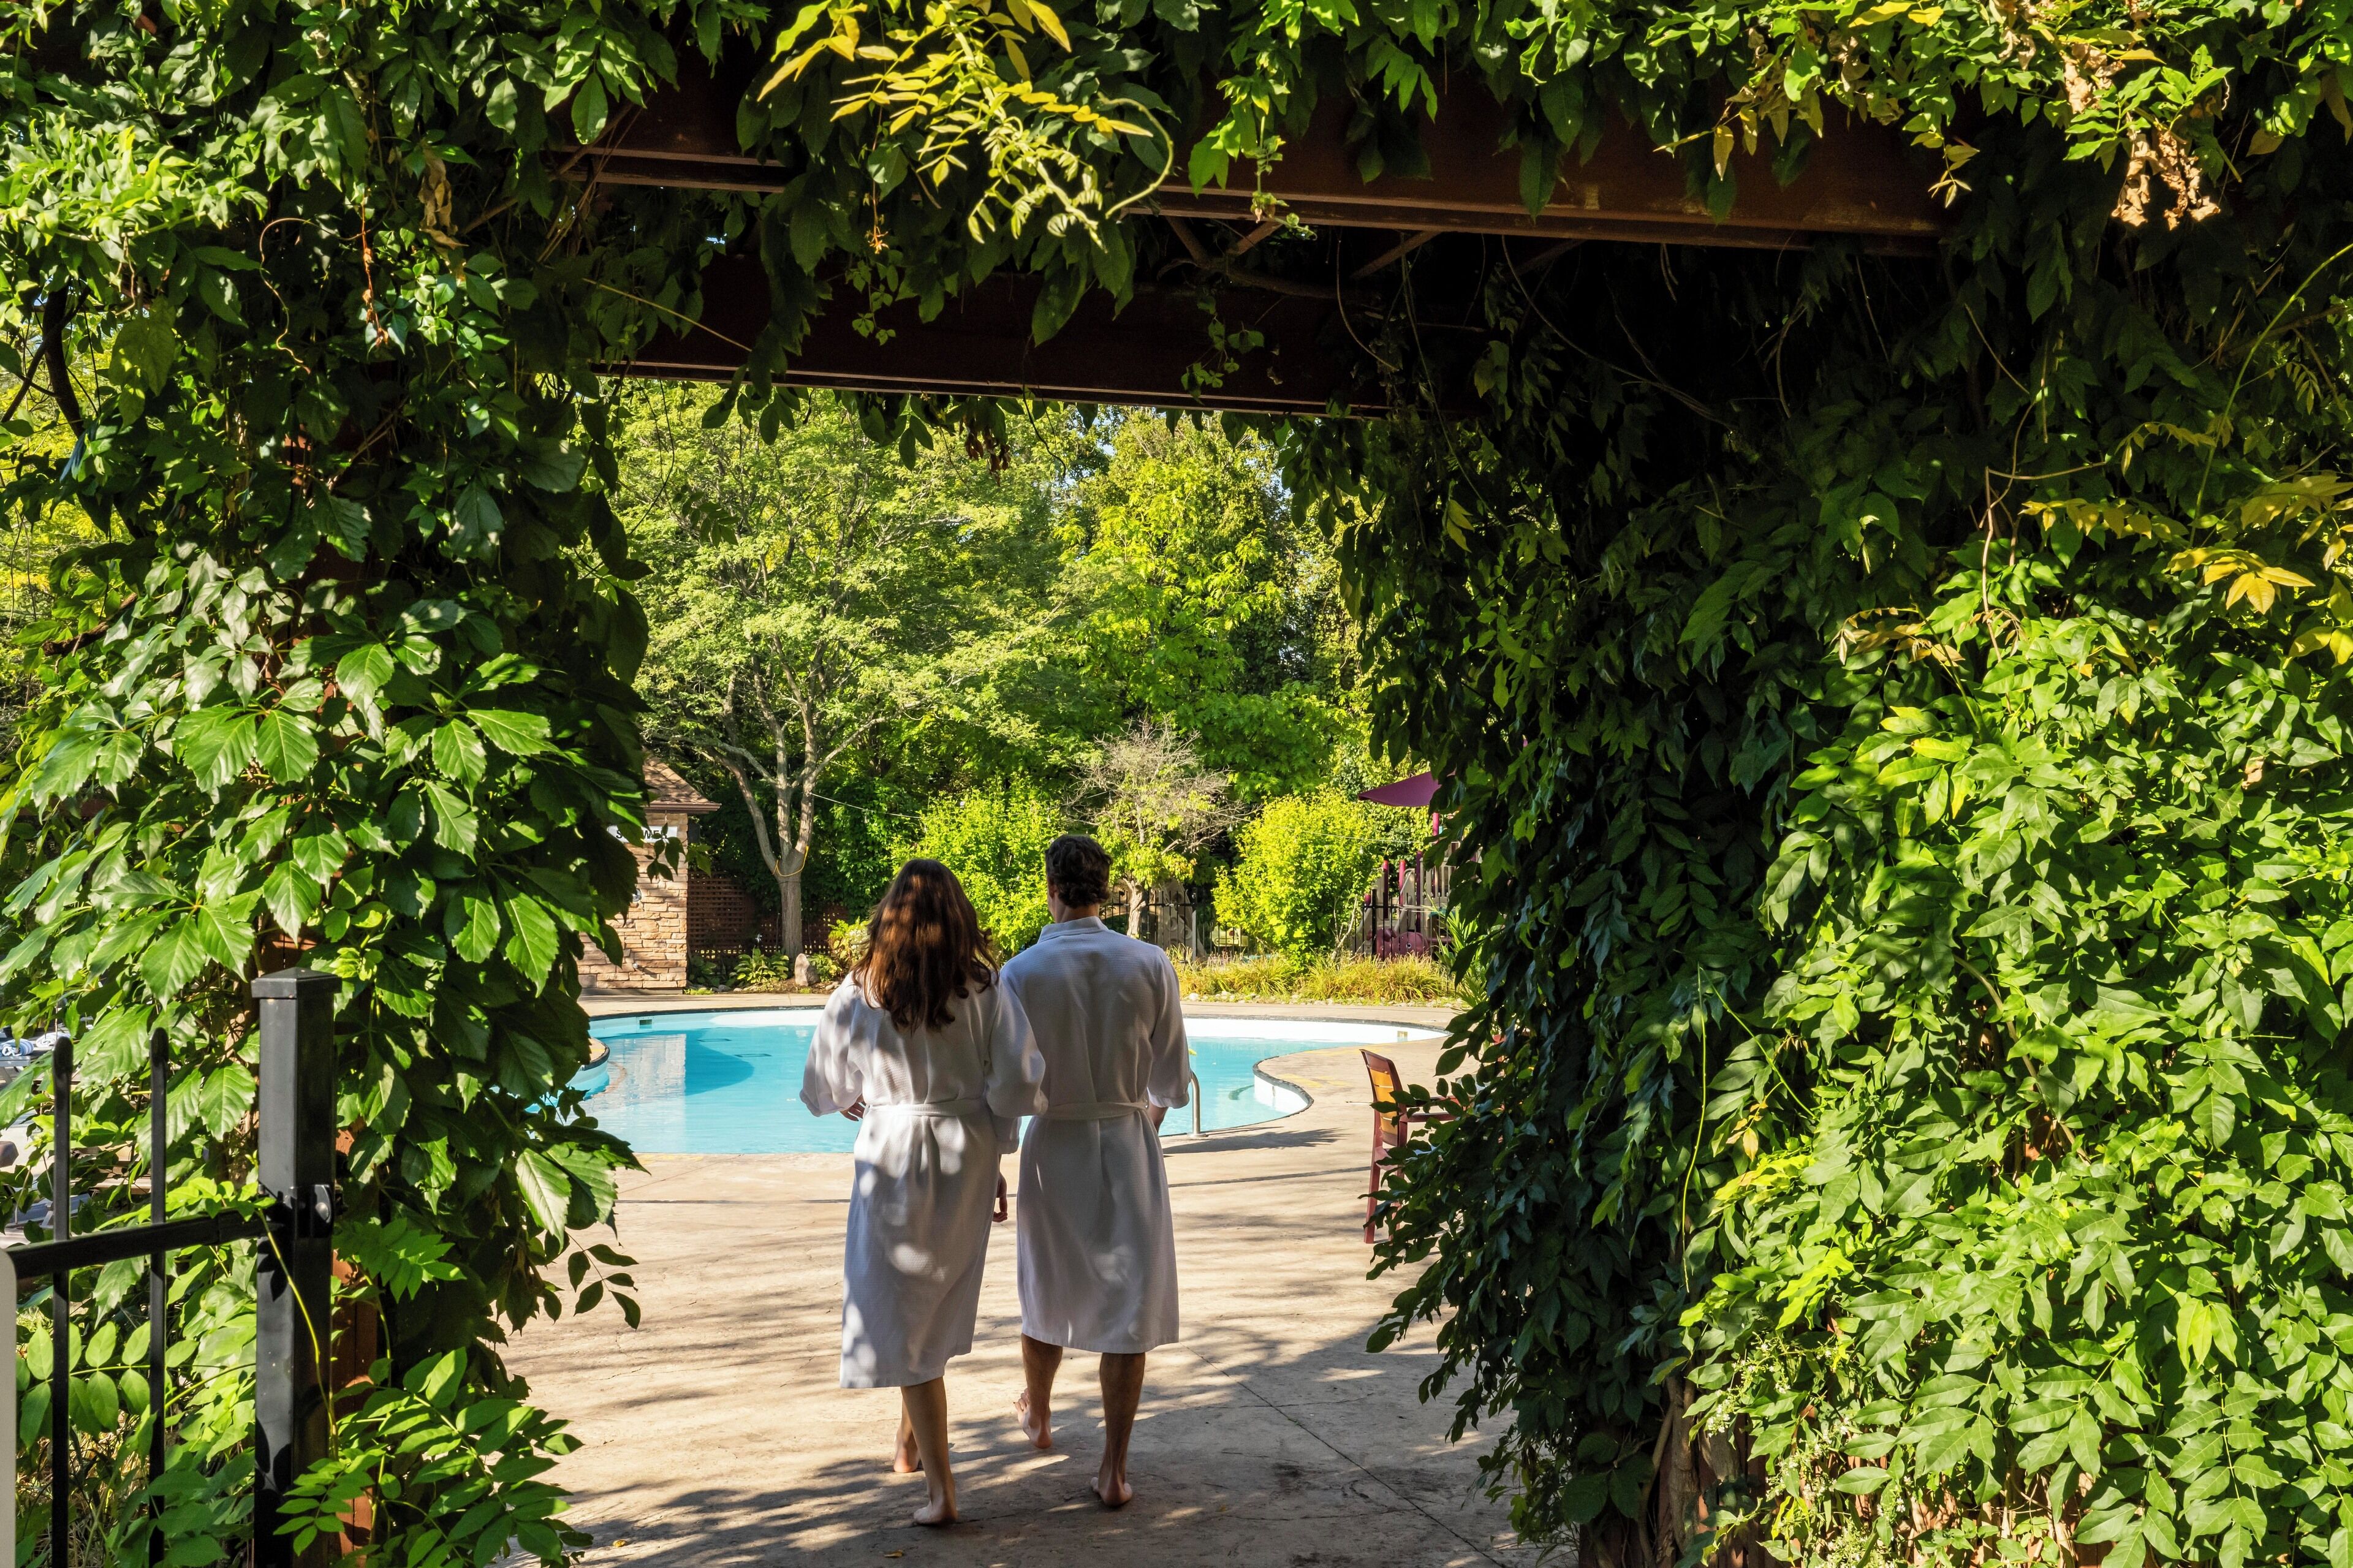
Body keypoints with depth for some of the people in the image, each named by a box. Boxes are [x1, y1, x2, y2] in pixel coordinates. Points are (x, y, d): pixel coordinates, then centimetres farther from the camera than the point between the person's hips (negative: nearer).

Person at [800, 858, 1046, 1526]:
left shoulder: (857, 994, -6)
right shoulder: (987, 988, -7)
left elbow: (825, 1090, 4)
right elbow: (1016, 1084, -10)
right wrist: (992, 1152, 6)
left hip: (891, 1158, -2)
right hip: (968, 1158, 2)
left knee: (903, 1318, 5)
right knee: (938, 1306, 22)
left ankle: (939, 1485, 2)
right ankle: (911, 1442, 35)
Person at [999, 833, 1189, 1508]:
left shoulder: (1020, 974, -12)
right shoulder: (1150, 964, -8)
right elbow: (1171, 1080, 0)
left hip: (1055, 1146, 0)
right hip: (1131, 1146, 0)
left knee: (1047, 1295, 20)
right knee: (1130, 1306, 7)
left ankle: (1039, 1416, 45)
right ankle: (1114, 1470, 6)